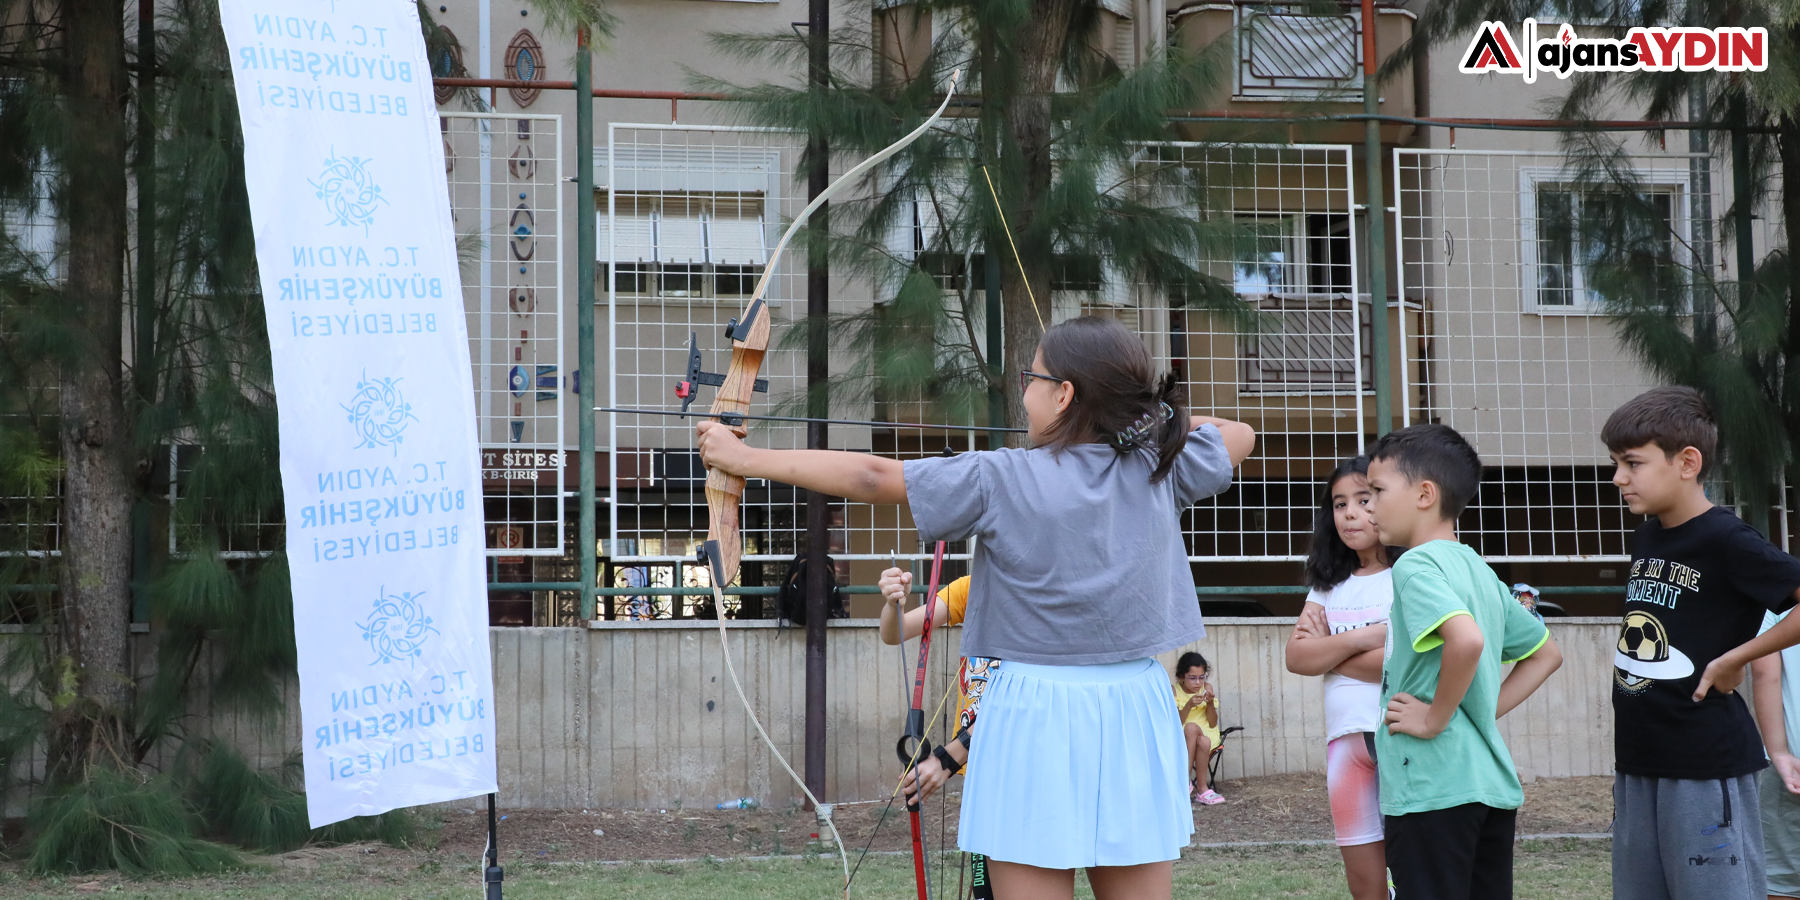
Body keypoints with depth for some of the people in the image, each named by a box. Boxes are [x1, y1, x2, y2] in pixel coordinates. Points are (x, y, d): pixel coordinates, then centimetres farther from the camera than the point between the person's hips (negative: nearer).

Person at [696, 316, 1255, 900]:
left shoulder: (1001, 481, -9)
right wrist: (1155, 414, 19)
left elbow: (870, 476, -6)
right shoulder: (1159, 470, 1)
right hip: (1135, 713, 4)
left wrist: (747, 458, 2)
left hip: (1036, 718, -4)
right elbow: (1239, 435, 21)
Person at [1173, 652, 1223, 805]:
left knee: (1203, 742, -36)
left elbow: (1212, 723, 0)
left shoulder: (1207, 688, 2)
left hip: (1206, 733, 1)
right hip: (1182, 736, -1)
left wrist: (1210, 703, -17)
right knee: (1191, 727, -36)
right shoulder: (1175, 692, -4)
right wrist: (1189, 705, -24)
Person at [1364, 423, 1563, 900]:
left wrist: (1436, 718, -18)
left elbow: (1466, 639, -30)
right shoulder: (1480, 571, 16)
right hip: (1493, 785, 9)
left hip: (1431, 790, -9)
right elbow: (1545, 653, 25)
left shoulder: (1416, 565, -11)